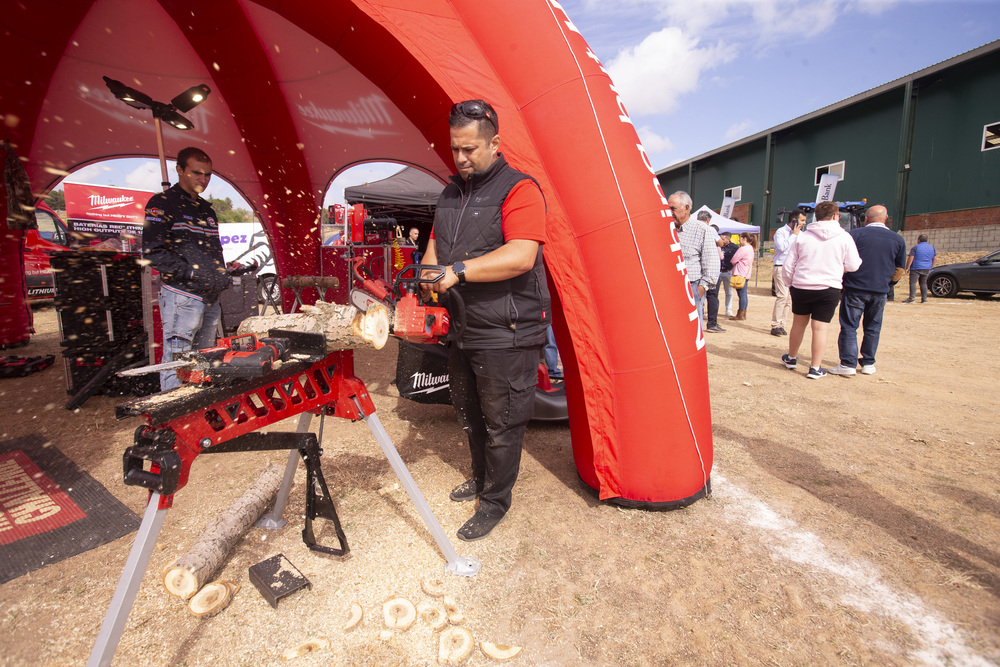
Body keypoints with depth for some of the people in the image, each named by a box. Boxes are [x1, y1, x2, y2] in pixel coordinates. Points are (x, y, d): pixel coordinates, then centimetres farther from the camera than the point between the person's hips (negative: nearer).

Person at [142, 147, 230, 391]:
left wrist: (222, 276, 10)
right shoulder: (162, 204, -2)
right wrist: (192, 272, -18)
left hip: (211, 298, 7)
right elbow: (152, 253, -10)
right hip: (181, 296, -7)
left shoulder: (208, 211, 20)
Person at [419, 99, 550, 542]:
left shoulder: (519, 189, -12)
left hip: (505, 336, -8)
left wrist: (458, 270, -27)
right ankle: (481, 477, 44)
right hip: (461, 330, 9)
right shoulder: (450, 194, 14)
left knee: (500, 423, 5)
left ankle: (496, 501, 24)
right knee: (468, 413, 22)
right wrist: (427, 280, -2)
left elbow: (521, 256, -26)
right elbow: (435, 245, 18)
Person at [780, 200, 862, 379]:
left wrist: (790, 284, 15)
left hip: (801, 287, 2)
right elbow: (853, 266, 1)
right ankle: (815, 368, 7)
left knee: (798, 324, 16)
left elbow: (788, 266, 2)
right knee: (820, 328, 3)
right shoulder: (844, 237, -3)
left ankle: (791, 358, 32)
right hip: (829, 289, -2)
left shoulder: (803, 236, 2)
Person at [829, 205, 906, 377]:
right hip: (880, 292, 4)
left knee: (849, 326, 0)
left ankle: (848, 364, -3)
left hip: (855, 289, -4)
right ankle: (868, 363, 19)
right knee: (873, 328, 13)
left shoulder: (855, 234, -5)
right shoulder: (898, 240, 7)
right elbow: (899, 270, 12)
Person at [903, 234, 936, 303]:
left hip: (916, 268, -7)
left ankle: (911, 298, -19)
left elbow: (910, 259, -15)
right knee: (923, 283, 12)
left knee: (913, 283, -10)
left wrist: (907, 268, -12)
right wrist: (930, 268, 27)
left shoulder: (915, 247, -8)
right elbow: (933, 259, 19)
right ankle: (924, 299, 10)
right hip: (926, 269, 7)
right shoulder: (931, 247, 13)